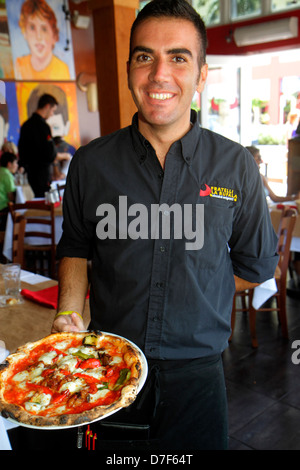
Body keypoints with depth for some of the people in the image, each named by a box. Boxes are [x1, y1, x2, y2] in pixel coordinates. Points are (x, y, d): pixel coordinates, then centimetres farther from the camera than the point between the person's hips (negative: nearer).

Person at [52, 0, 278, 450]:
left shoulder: (237, 166, -7)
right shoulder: (90, 162, -5)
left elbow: (256, 266, 4)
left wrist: (193, 290, 0)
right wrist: (69, 312, -8)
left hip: (196, 374, -1)